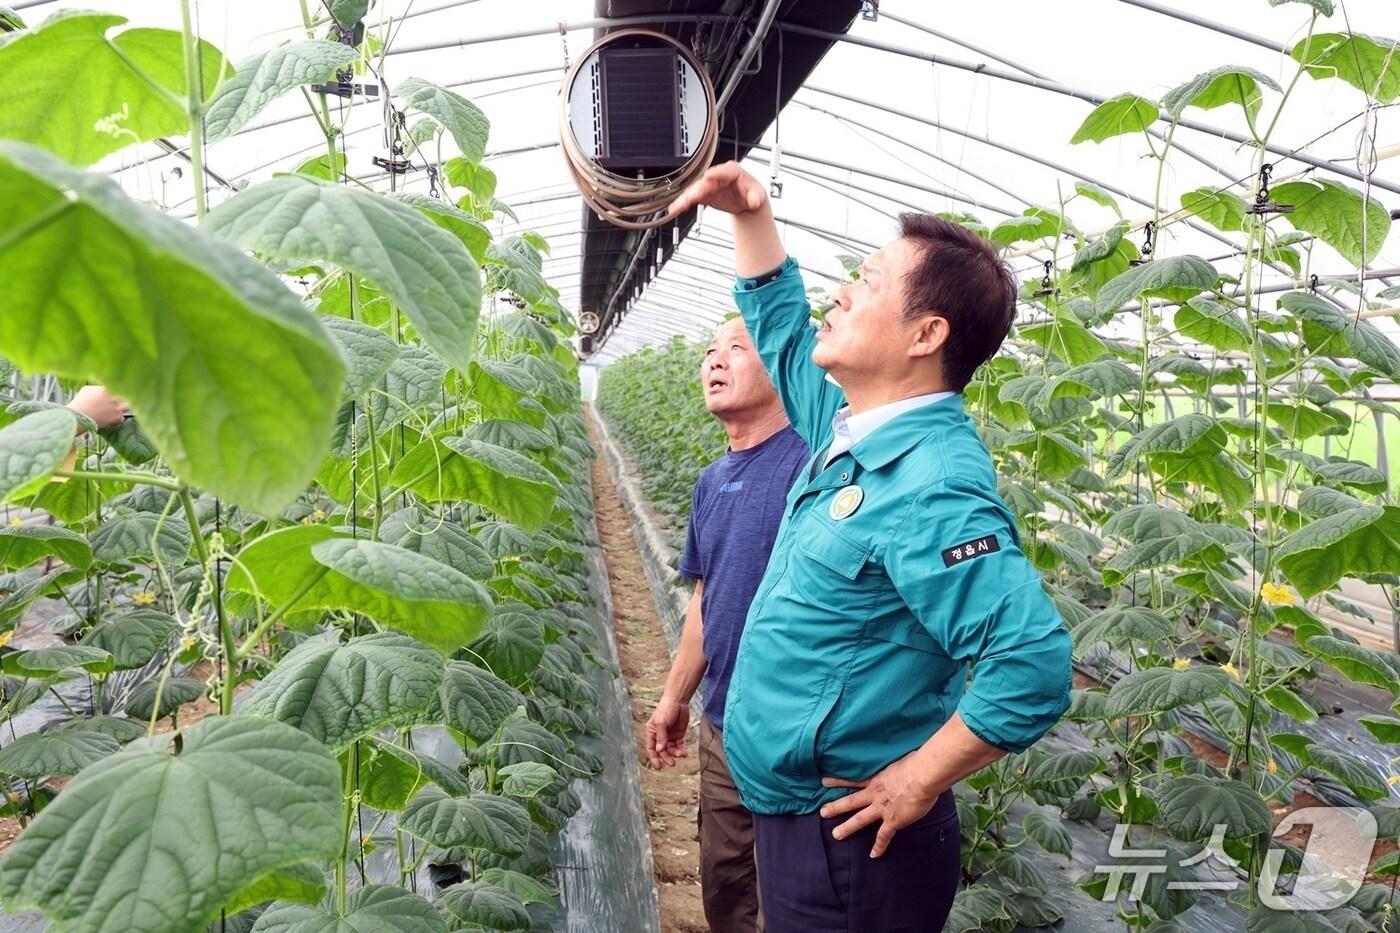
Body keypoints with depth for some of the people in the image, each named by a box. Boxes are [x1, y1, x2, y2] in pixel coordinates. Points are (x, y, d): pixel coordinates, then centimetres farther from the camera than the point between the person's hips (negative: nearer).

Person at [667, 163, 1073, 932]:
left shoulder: (929, 486, -27)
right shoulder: (852, 430, 2)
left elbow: (1035, 665, -34)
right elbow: (782, 334, 19)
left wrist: (916, 783, -24)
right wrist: (750, 217, 13)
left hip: (849, 839, -9)